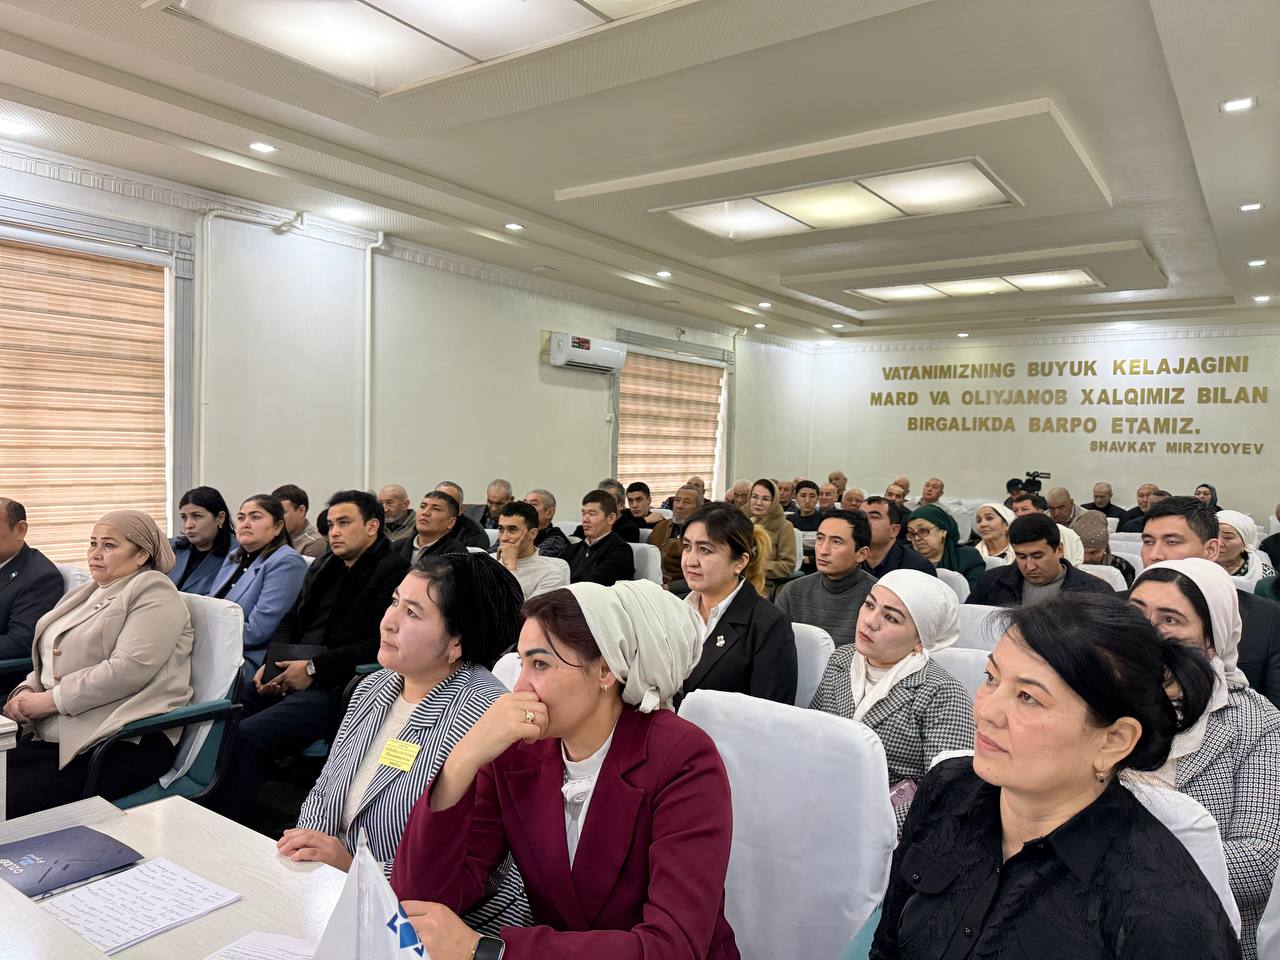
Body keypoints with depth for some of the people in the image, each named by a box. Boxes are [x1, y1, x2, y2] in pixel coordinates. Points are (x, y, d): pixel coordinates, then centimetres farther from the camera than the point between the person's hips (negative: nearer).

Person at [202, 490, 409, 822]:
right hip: (288, 678, 8)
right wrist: (271, 663, 5)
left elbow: (380, 645, -16)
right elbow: (291, 619, 24)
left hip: (333, 687, -8)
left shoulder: (394, 573, -7)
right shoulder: (324, 567, 20)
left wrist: (314, 668, -15)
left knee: (244, 736, -24)